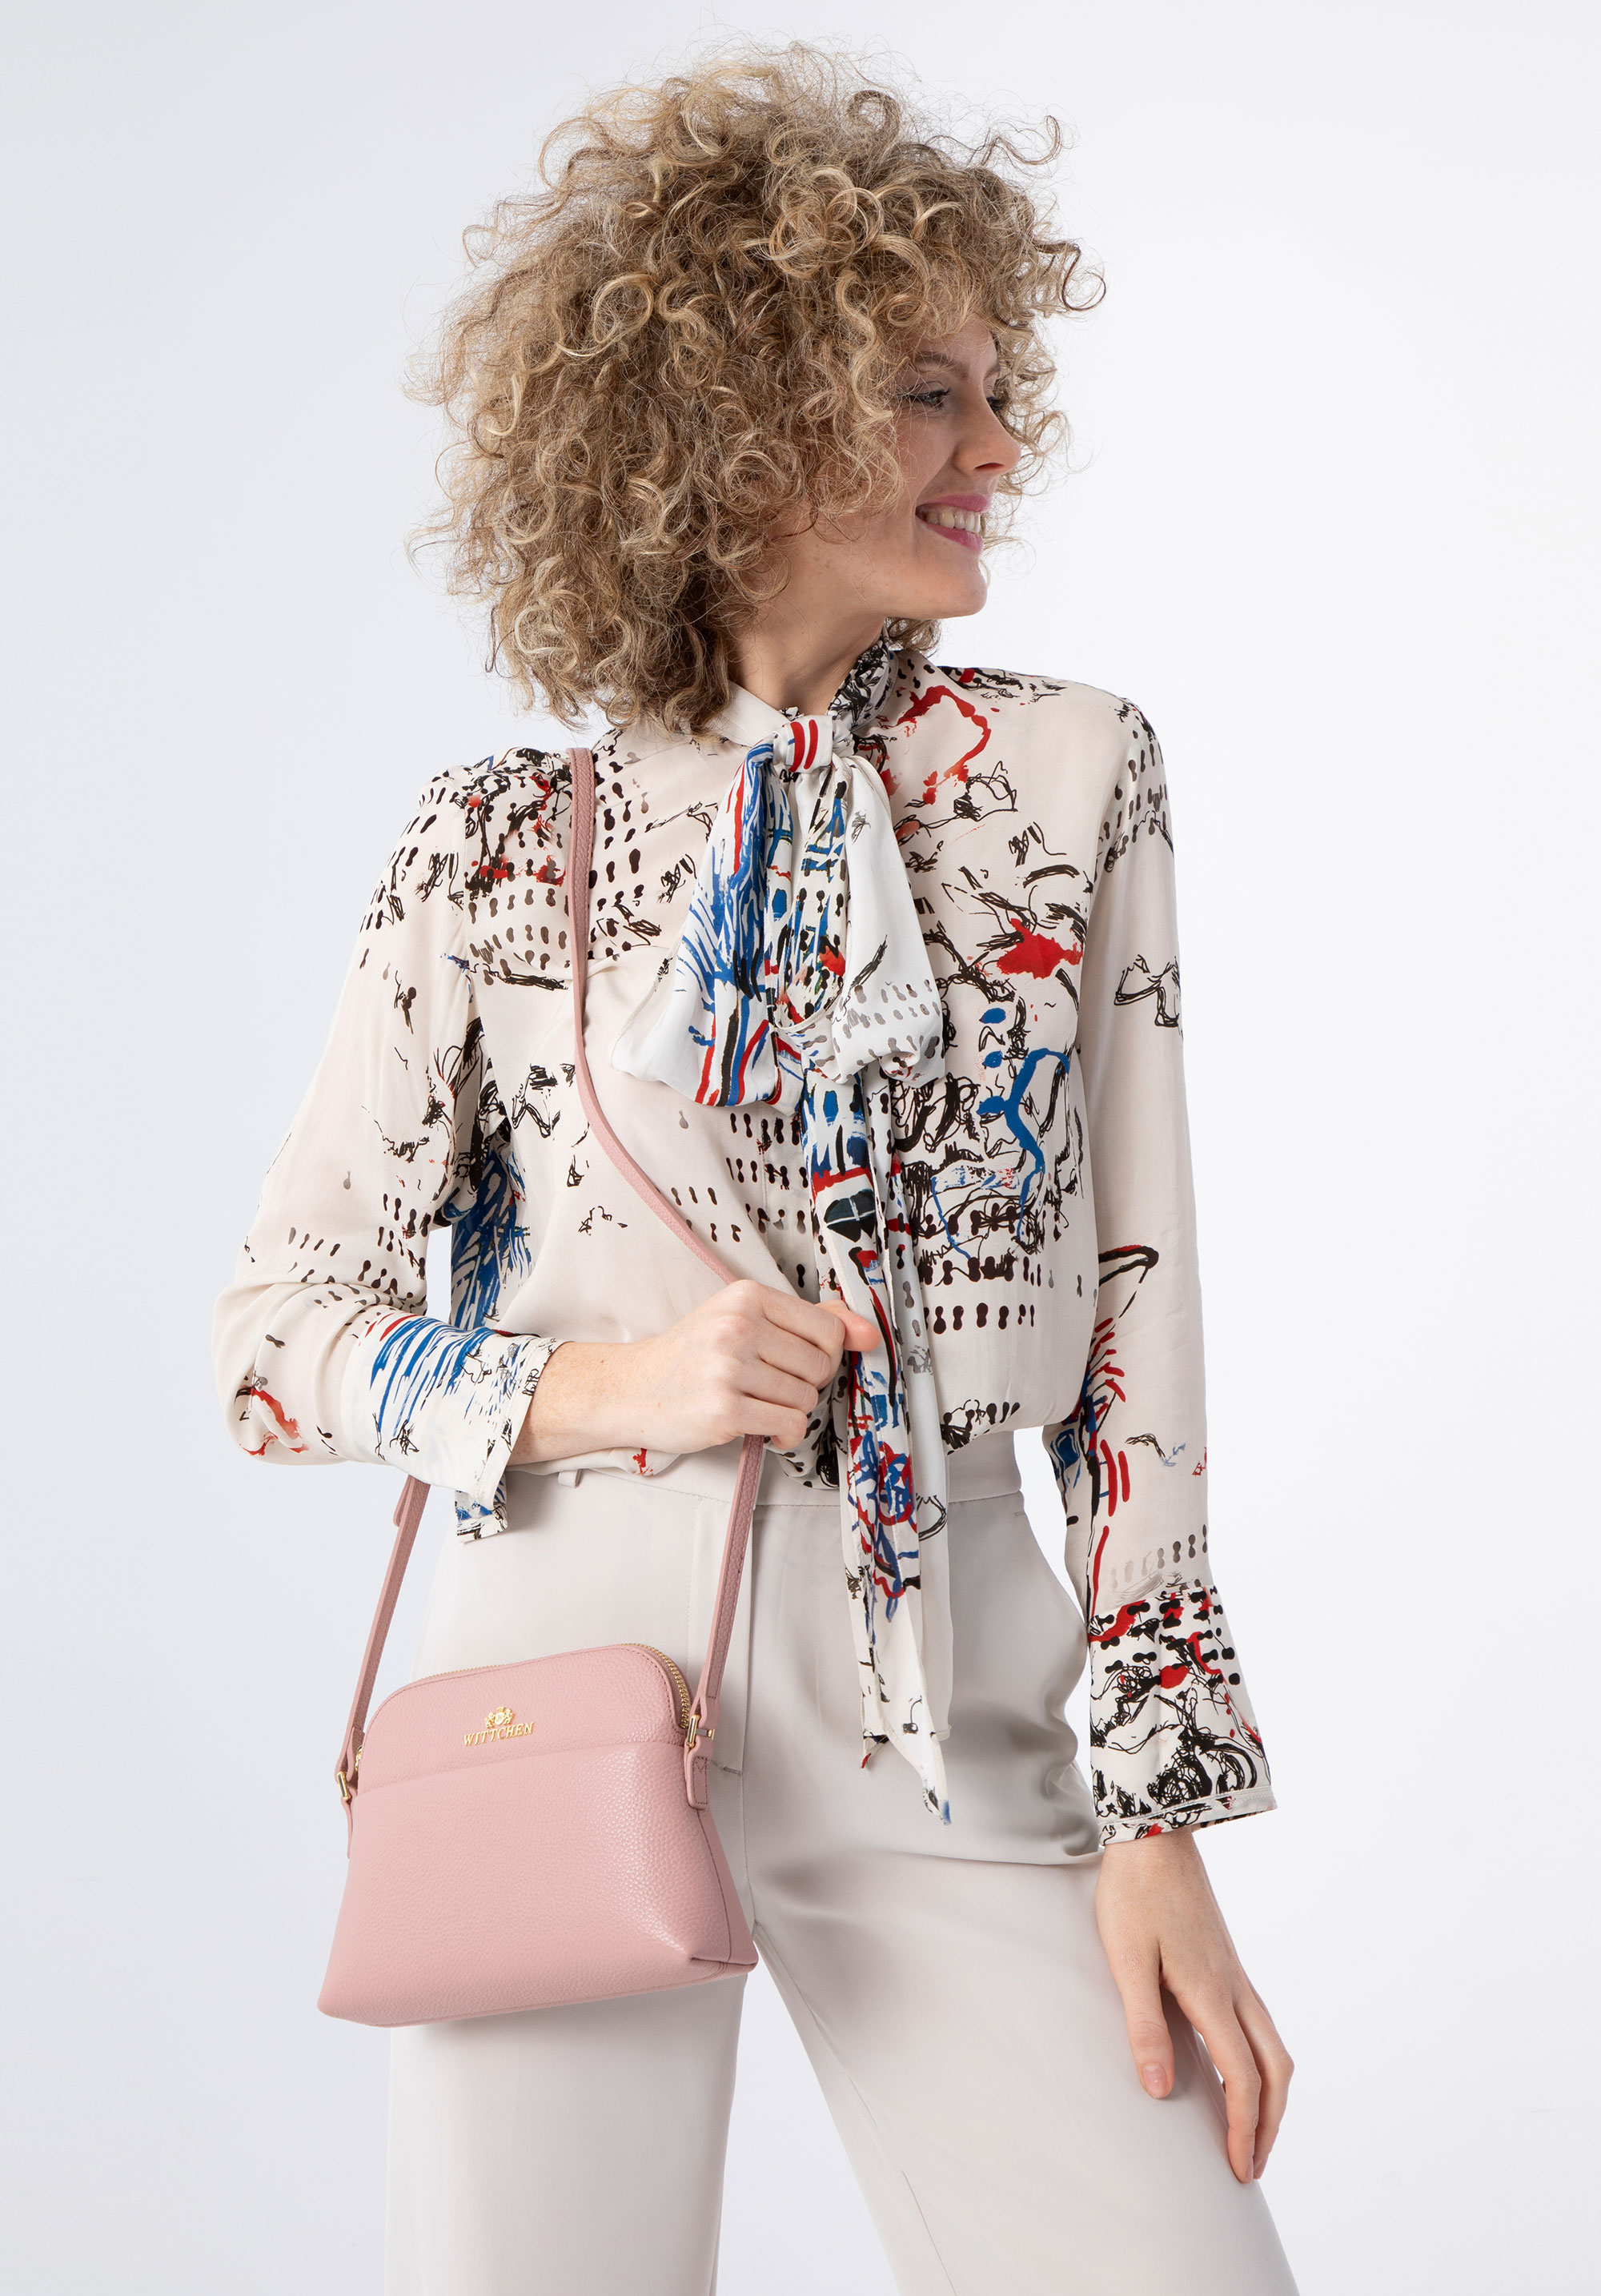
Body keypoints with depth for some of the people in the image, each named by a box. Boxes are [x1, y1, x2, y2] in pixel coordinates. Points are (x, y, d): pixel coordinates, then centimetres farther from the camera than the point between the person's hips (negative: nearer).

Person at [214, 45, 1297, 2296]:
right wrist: (599, 1389, -11)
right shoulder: (498, 847, 2)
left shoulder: (1075, 774, 5)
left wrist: (1163, 1807, -2)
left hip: (949, 1709, 1)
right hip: (571, 1670, -1)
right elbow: (274, 1334, 6)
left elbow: (1140, 1291, 3)